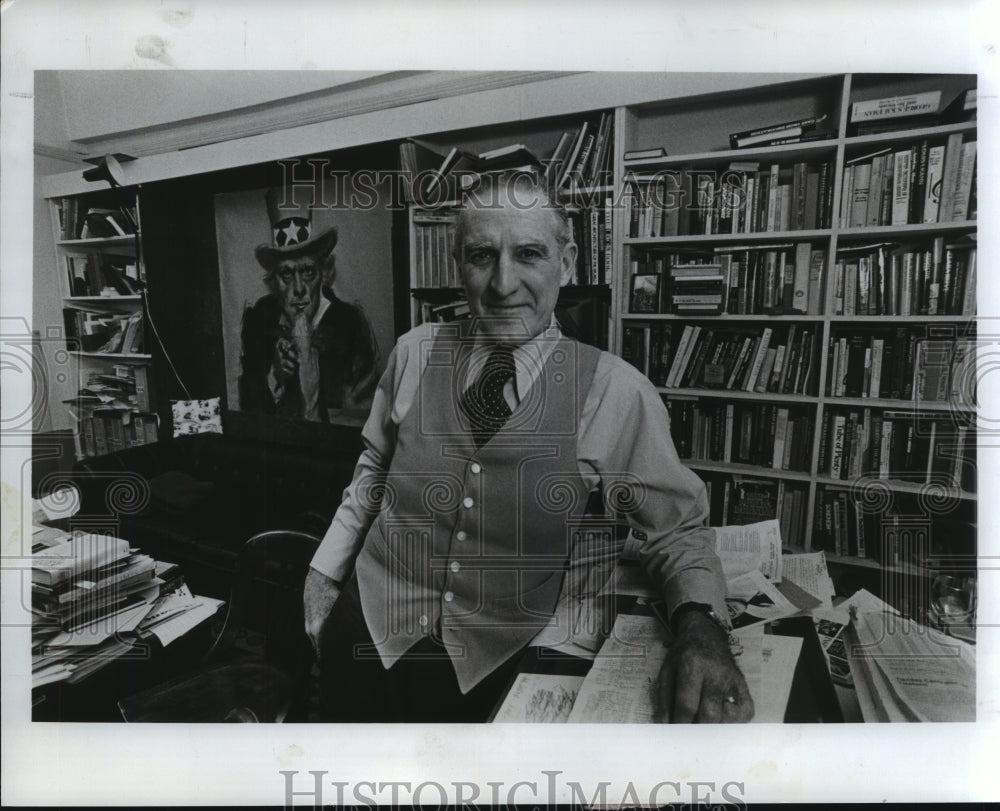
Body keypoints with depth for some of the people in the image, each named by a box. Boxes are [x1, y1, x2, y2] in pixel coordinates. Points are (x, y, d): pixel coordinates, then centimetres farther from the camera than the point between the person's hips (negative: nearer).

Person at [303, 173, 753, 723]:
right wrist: (324, 573, 10)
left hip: (497, 669, -2)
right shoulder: (415, 353, -5)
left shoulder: (618, 394, -13)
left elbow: (675, 530, -6)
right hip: (371, 637, 3)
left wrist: (701, 624, -24)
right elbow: (372, 472, 7)